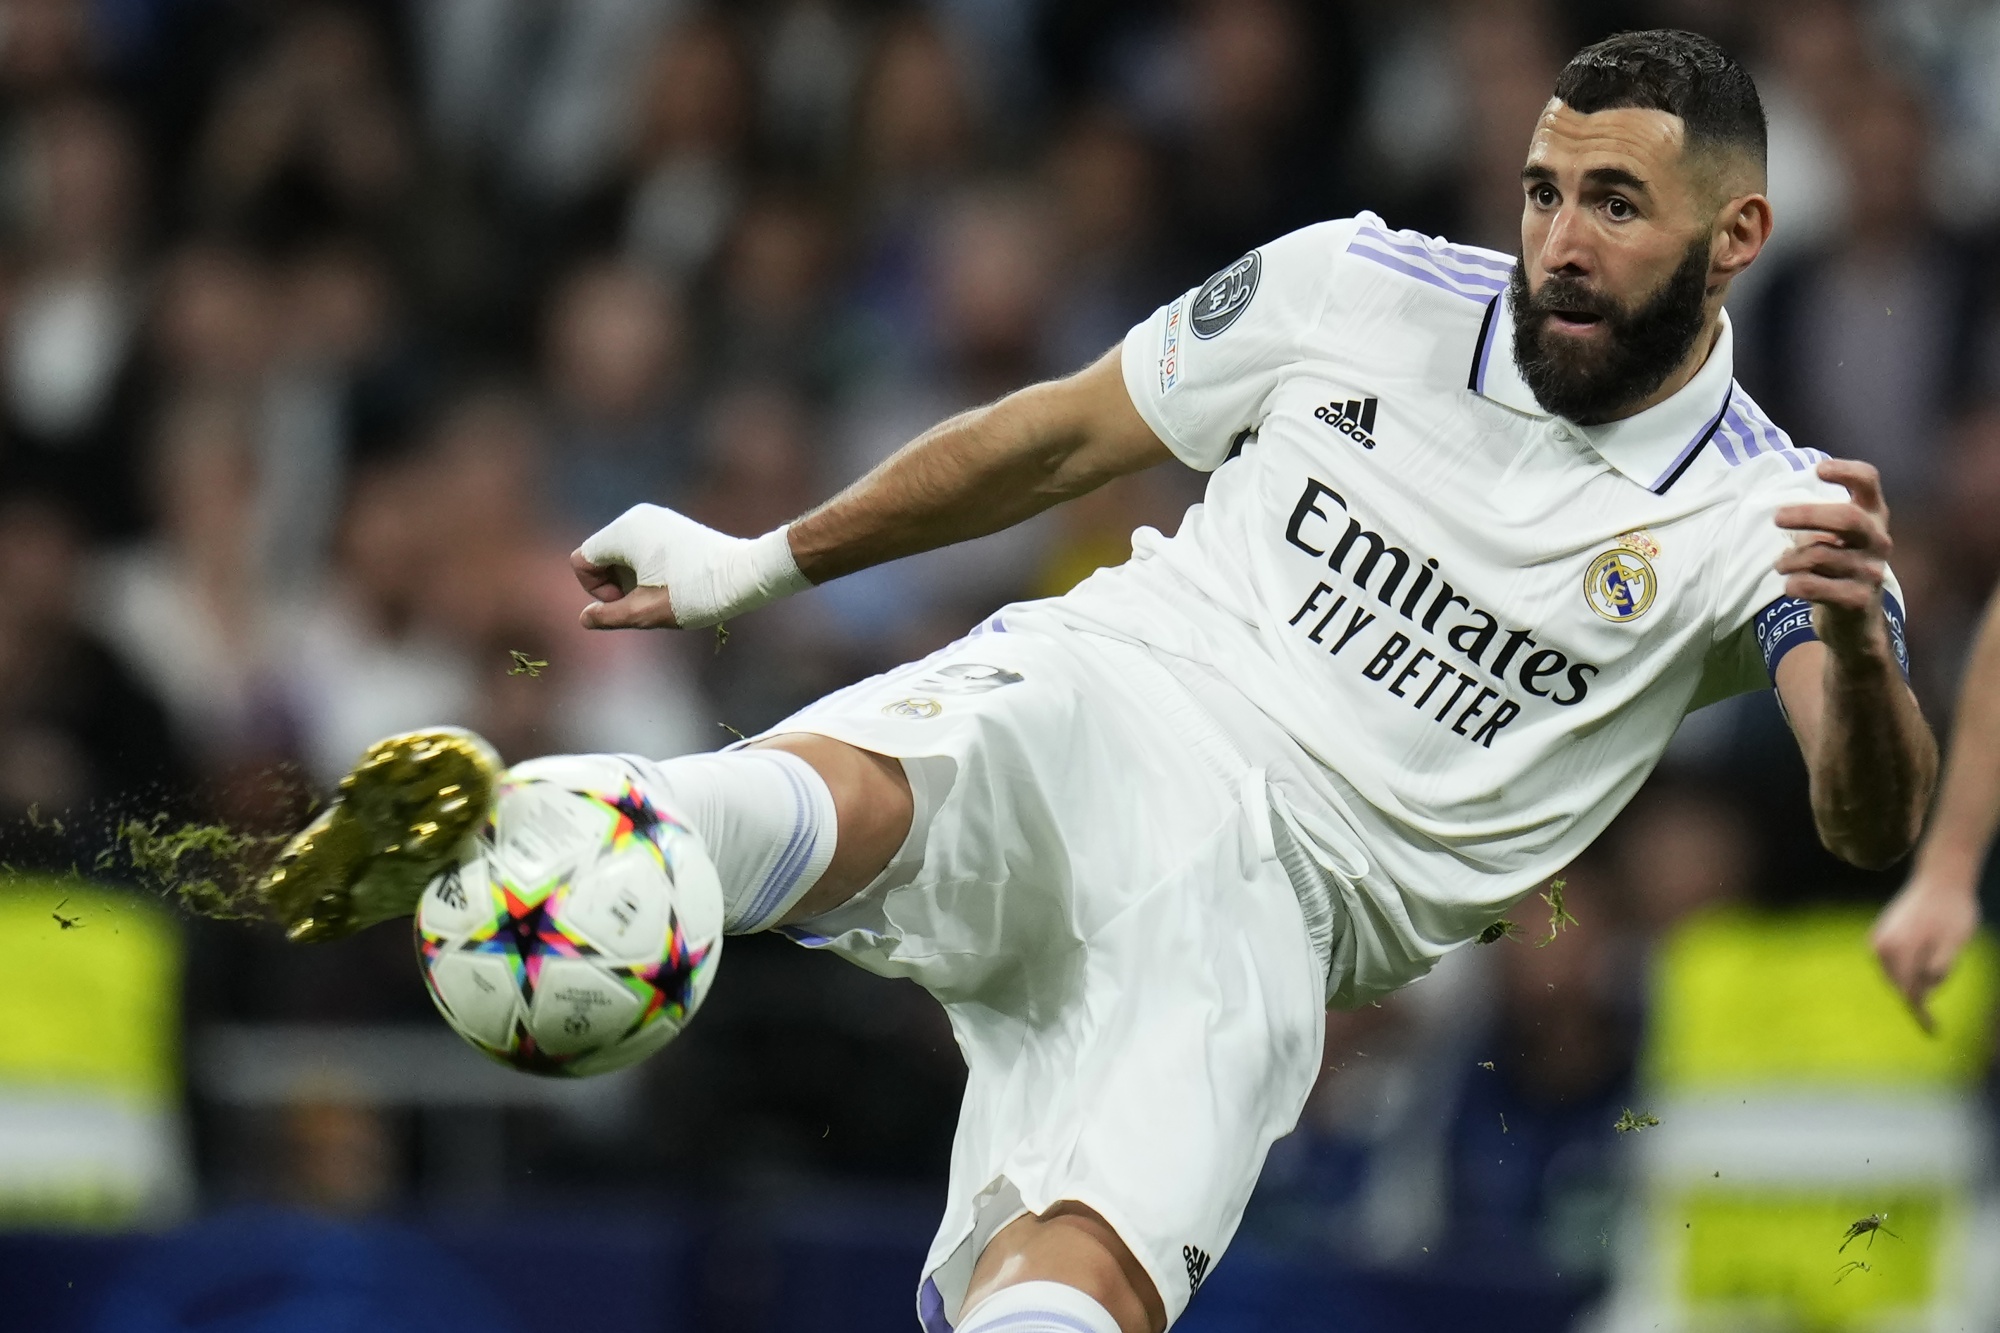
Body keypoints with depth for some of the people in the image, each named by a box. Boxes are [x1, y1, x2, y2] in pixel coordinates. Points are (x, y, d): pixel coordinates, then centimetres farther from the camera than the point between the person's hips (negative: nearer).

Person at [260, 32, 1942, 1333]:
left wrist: (1858, 641, -33)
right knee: (841, 803, -37)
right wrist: (765, 558, 27)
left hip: (1272, 906, 1)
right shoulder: (1362, 291, 9)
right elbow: (1068, 434, 21)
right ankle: (475, 838, -62)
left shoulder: (1759, 514, 4)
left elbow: (1875, 820, -10)